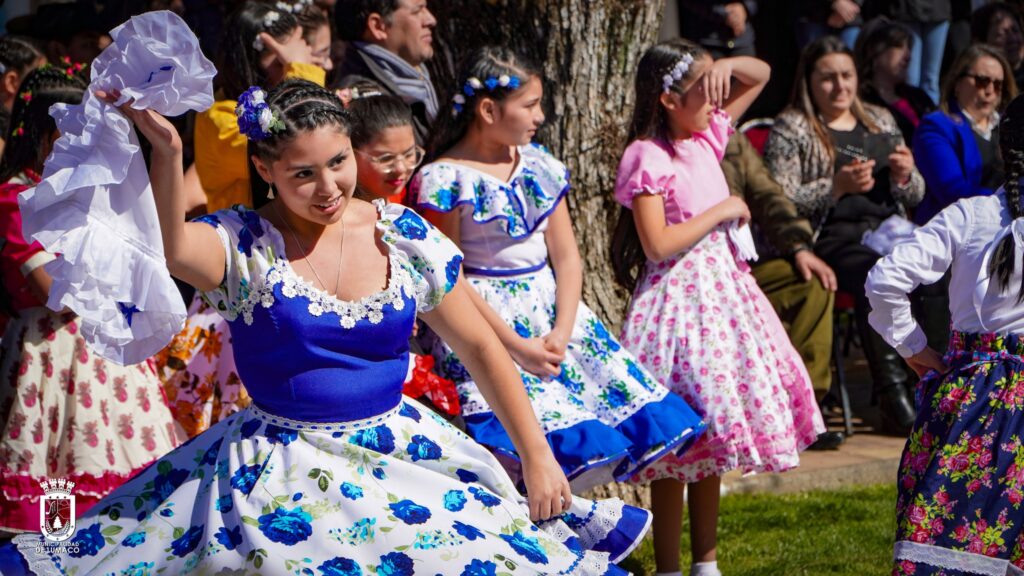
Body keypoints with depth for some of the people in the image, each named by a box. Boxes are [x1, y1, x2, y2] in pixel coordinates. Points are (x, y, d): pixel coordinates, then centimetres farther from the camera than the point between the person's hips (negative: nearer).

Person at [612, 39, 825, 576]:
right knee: (677, 448, -4)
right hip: (679, 300, -8)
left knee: (711, 442, 14)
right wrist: (721, 211, -13)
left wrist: (725, 66, 0)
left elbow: (760, 74, 21)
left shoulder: (707, 135, 9)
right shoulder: (647, 158, -14)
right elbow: (658, 244, -22)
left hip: (722, 287, 8)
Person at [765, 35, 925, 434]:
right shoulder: (791, 129, 7)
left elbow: (915, 196, 25)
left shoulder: (880, 121, 23)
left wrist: (905, 176, 1)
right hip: (831, 239, -5)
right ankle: (892, 397, -38)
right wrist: (836, 187, -15)